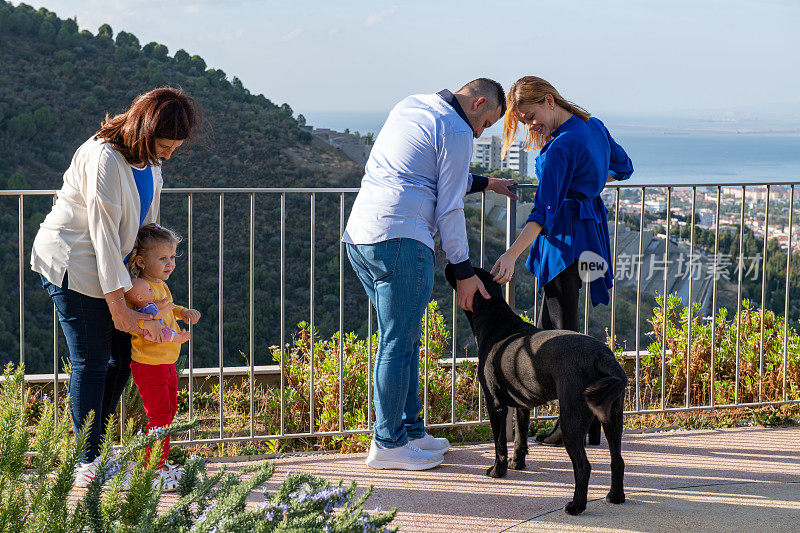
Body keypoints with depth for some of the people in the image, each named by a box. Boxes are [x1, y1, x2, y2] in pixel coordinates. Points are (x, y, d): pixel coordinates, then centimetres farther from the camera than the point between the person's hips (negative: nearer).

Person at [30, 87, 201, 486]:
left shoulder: (149, 159, 3)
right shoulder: (105, 159, -26)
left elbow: (146, 222, 12)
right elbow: (103, 234, -26)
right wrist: (117, 304, -24)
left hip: (108, 262, 9)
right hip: (71, 264, -9)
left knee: (124, 355, 6)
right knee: (92, 361, -7)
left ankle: (93, 445, 18)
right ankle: (87, 461, 1)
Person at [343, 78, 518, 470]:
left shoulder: (411, 106, 23)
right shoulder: (456, 131, -3)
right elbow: (449, 209, -5)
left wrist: (484, 183, 43)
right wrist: (464, 272, 1)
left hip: (359, 235, 9)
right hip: (401, 240, -9)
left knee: (402, 339, 16)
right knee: (398, 343, -3)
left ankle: (410, 431, 22)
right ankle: (387, 444, 1)